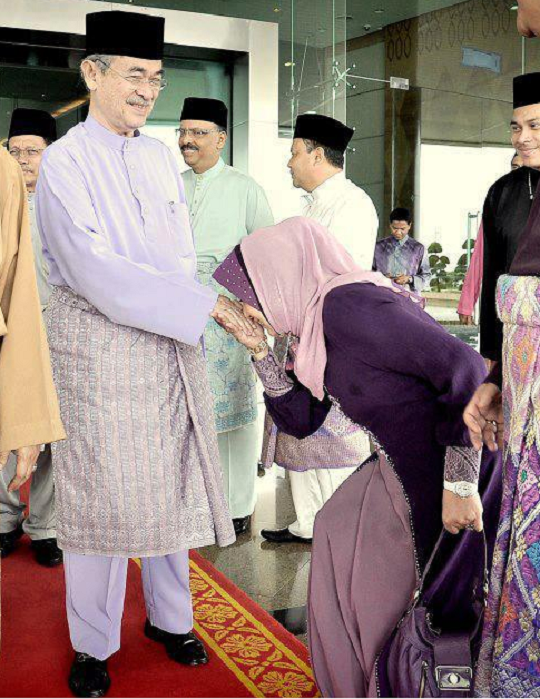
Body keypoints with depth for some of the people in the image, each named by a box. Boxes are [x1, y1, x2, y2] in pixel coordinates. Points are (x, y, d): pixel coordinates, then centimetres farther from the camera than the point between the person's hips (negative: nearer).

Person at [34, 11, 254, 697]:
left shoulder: (160, 157, 10)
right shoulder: (63, 161, -9)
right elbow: (95, 271, -21)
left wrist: (204, 309, -2)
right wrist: (206, 304, -26)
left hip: (170, 345, 6)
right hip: (99, 349, -5)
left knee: (170, 480, 12)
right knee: (99, 489, 3)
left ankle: (169, 615, 30)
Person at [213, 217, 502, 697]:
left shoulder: (347, 304, -24)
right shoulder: (316, 323, 6)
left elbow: (463, 366, -30)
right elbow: (301, 421, 11)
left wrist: (458, 484, -27)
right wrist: (259, 349, 2)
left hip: (463, 462, -9)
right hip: (406, 468, 9)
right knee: (341, 533, 14)